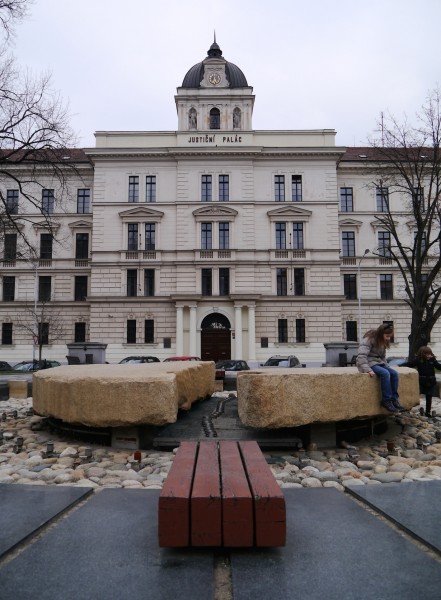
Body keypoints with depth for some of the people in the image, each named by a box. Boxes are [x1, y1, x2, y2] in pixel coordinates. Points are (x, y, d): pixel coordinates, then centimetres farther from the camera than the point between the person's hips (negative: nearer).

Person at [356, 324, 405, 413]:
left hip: (378, 363, 8)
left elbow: (382, 357, 20)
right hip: (369, 363, -8)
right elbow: (361, 356, -26)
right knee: (385, 373, -31)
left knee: (394, 374, -15)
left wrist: (387, 366, 2)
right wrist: (367, 370, -33)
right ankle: (386, 400, -22)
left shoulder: (382, 343, 11)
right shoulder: (369, 340, -16)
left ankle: (394, 399, -9)